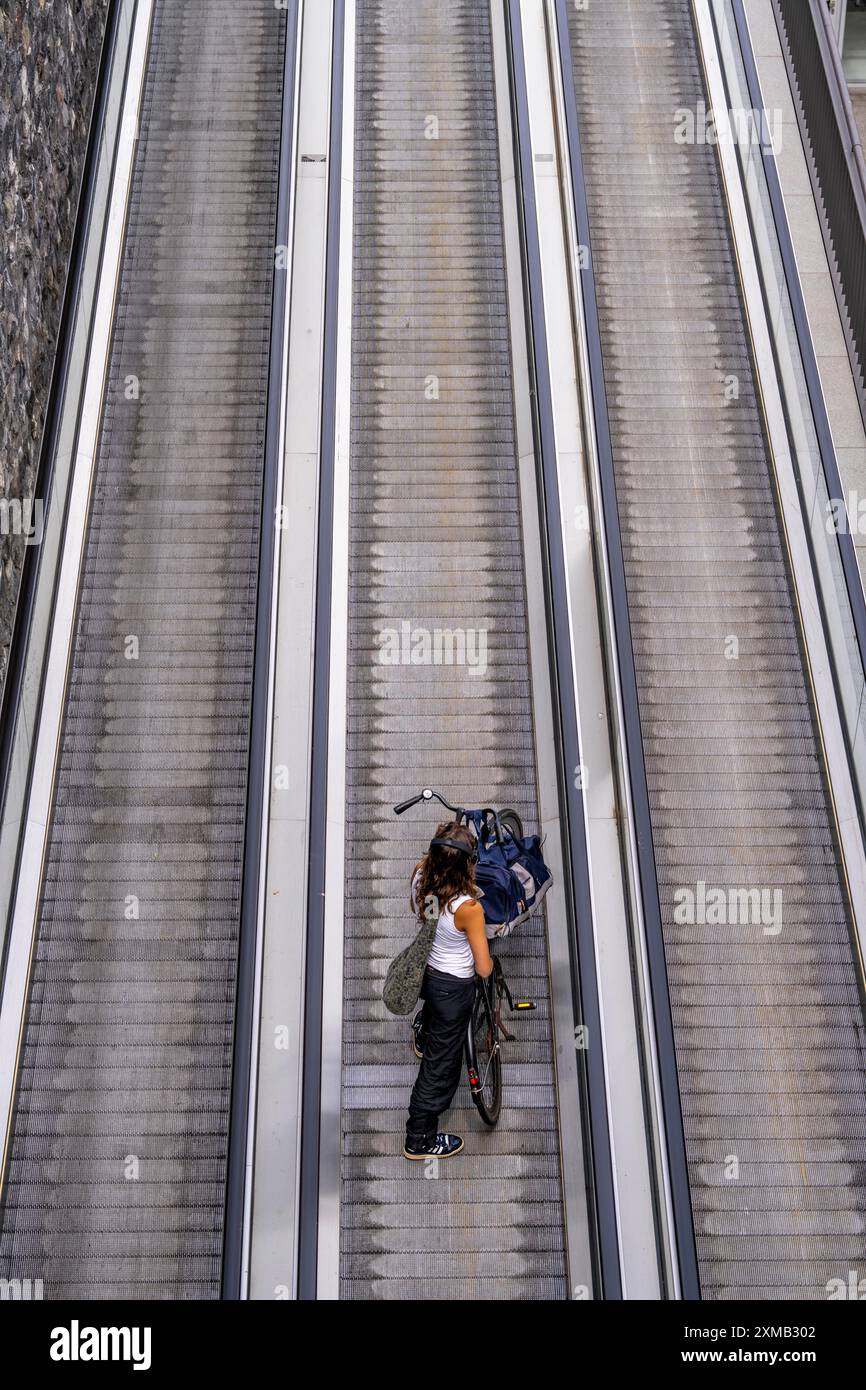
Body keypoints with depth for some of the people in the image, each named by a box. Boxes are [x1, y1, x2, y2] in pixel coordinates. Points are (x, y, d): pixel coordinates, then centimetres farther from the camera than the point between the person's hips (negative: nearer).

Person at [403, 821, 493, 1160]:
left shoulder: (419, 877, -21)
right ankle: (420, 1140, 33)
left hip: (423, 970, 5)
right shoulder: (469, 908, -36)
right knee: (441, 1062, 15)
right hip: (453, 987, -5)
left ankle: (421, 1030, 69)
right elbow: (484, 969, -24)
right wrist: (489, 961, -1)